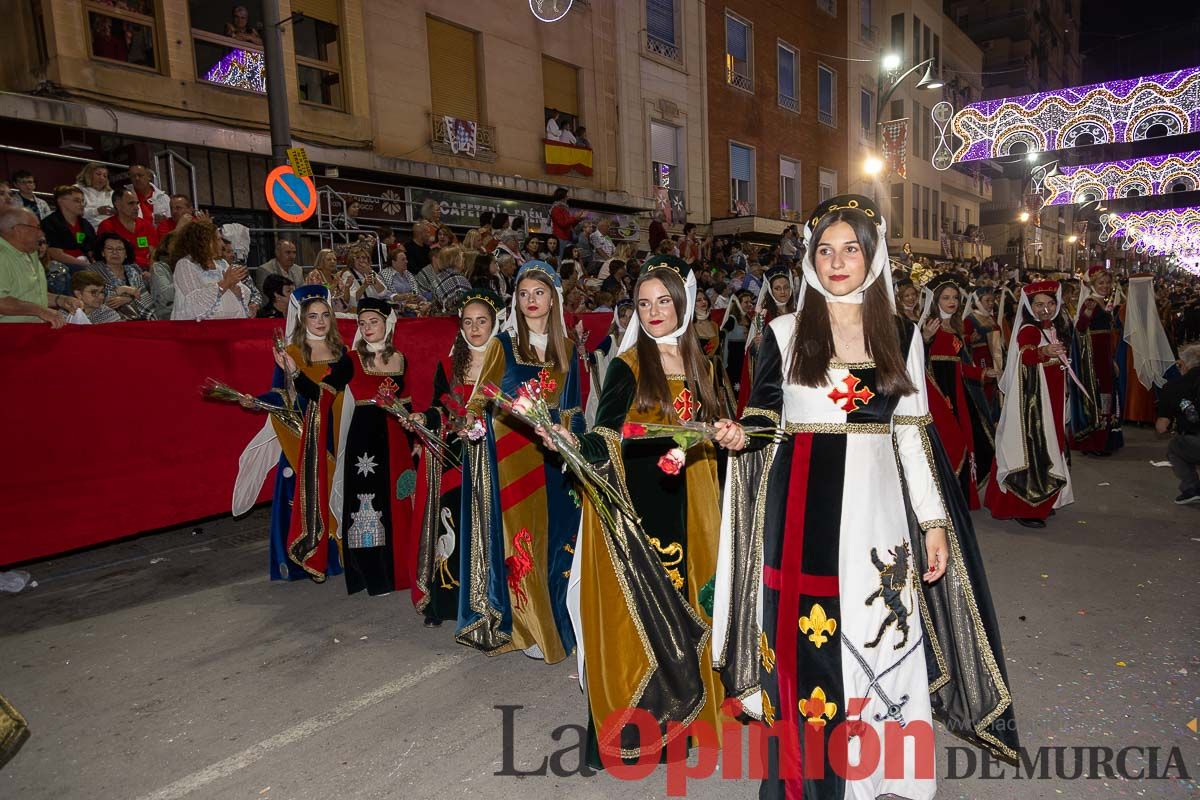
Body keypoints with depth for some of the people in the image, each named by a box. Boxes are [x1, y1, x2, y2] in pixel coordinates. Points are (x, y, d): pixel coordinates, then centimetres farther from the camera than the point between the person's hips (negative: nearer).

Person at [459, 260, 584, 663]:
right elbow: (480, 399, 1)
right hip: (509, 452, -3)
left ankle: (554, 620, 21)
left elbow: (571, 408, 14)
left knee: (552, 535, 6)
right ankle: (527, 628, 8)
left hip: (552, 455, 3)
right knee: (517, 535, -3)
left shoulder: (566, 348, 11)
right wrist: (475, 422, -18)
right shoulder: (503, 344, 2)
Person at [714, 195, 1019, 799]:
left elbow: (912, 434, 8)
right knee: (806, 643, 3)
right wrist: (739, 438, -18)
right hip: (804, 514, -1)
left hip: (877, 510, 2)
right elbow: (764, 422, 5)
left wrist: (935, 523, 5)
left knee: (882, 640, 7)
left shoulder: (901, 336, 8)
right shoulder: (785, 333, 4)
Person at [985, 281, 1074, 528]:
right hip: (1031, 403, -9)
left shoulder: (1054, 330, 10)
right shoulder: (1028, 330, -16)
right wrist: (1043, 351, -57)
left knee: (1049, 447, 16)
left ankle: (1040, 502, 28)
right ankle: (1023, 508, -3)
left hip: (1052, 404, 9)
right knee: (1031, 449, -9)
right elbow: (1025, 355, -39)